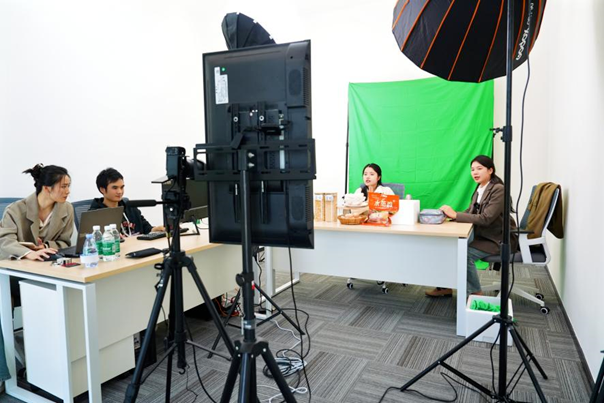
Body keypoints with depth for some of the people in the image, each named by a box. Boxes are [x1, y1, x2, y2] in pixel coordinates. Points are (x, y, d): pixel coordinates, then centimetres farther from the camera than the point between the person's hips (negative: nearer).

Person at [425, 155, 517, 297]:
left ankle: (476, 293, -7)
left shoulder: (498, 189, -17)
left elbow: (486, 218, -26)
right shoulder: (480, 189, 9)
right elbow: (470, 212, 5)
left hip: (498, 239, -8)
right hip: (483, 236, 8)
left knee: (466, 253, -26)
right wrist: (450, 214, -13)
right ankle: (445, 287, 1)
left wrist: (455, 215, -29)